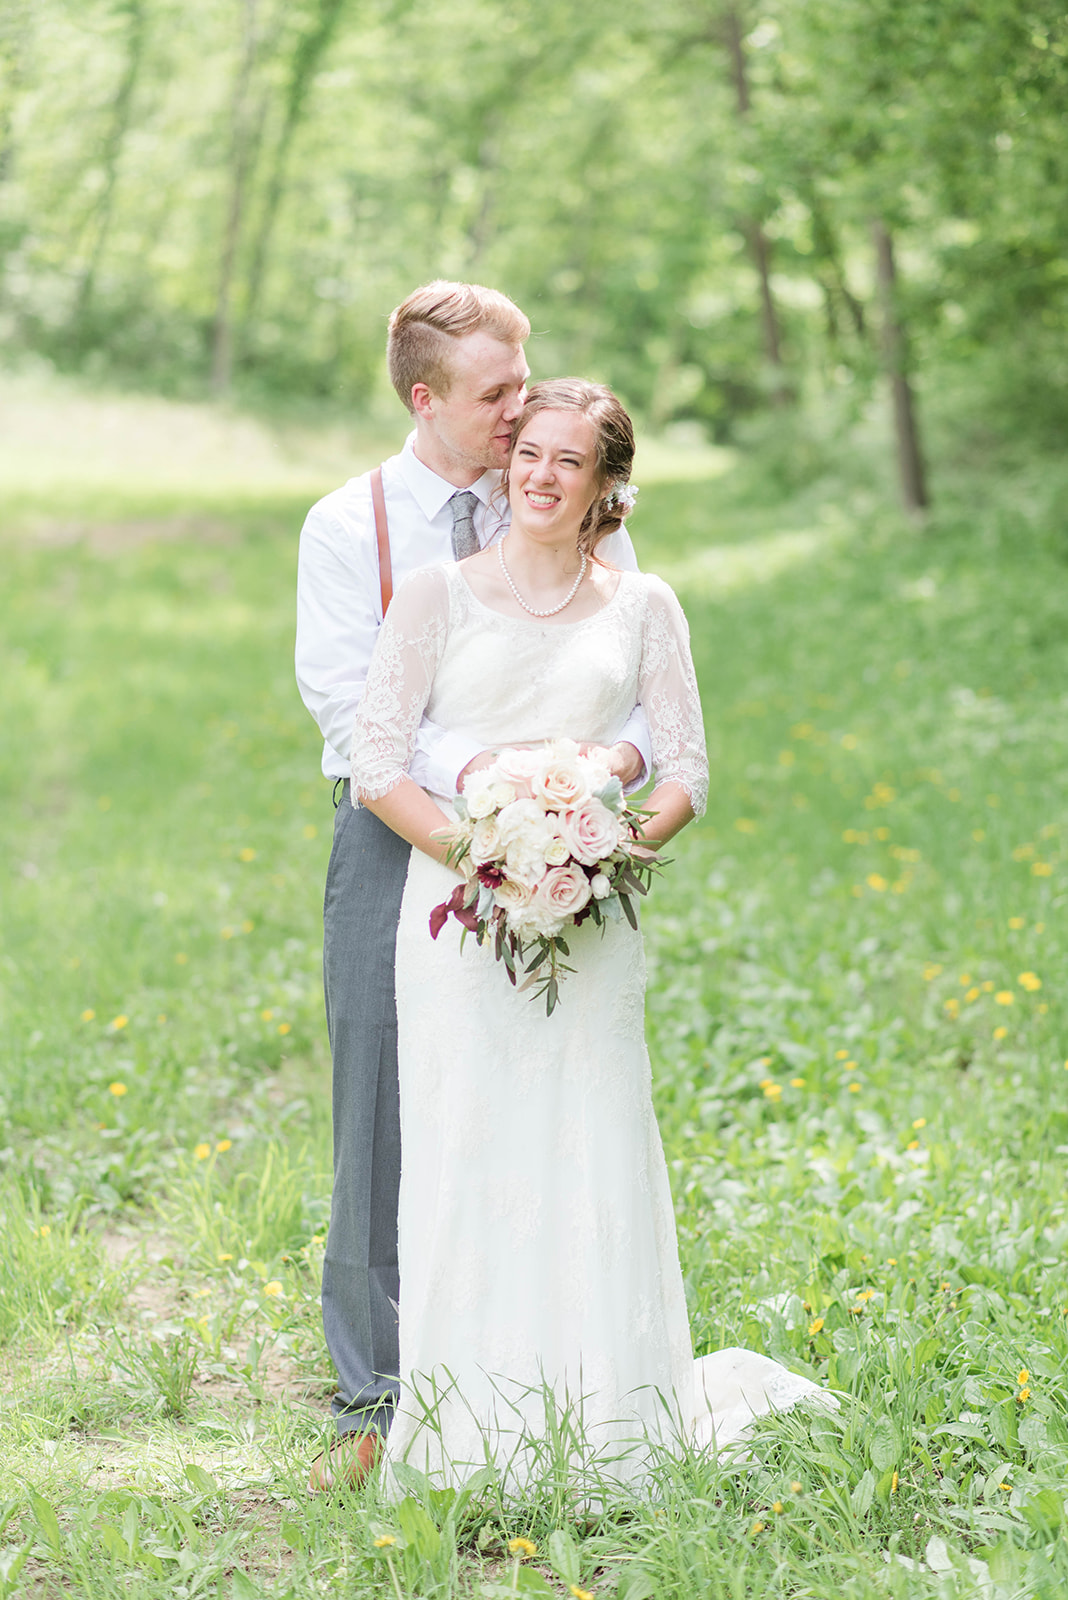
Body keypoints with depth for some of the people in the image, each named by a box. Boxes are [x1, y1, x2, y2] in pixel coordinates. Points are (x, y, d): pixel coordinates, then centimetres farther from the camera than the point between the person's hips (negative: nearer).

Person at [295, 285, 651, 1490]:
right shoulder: (346, 527, 0)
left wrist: (621, 749, -21)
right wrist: (473, 768, -27)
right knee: (387, 1120, 2)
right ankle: (378, 1400, 14)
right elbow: (346, 699, -10)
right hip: (401, 840, -1)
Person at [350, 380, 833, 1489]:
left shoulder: (641, 607, 10)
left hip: (591, 920, 1)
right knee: (467, 1153, -2)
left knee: (594, 1156, 0)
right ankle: (476, 1427, 8)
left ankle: (606, 1417, 14)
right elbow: (375, 761, -1)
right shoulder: (439, 594, 5)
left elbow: (687, 770, 7)